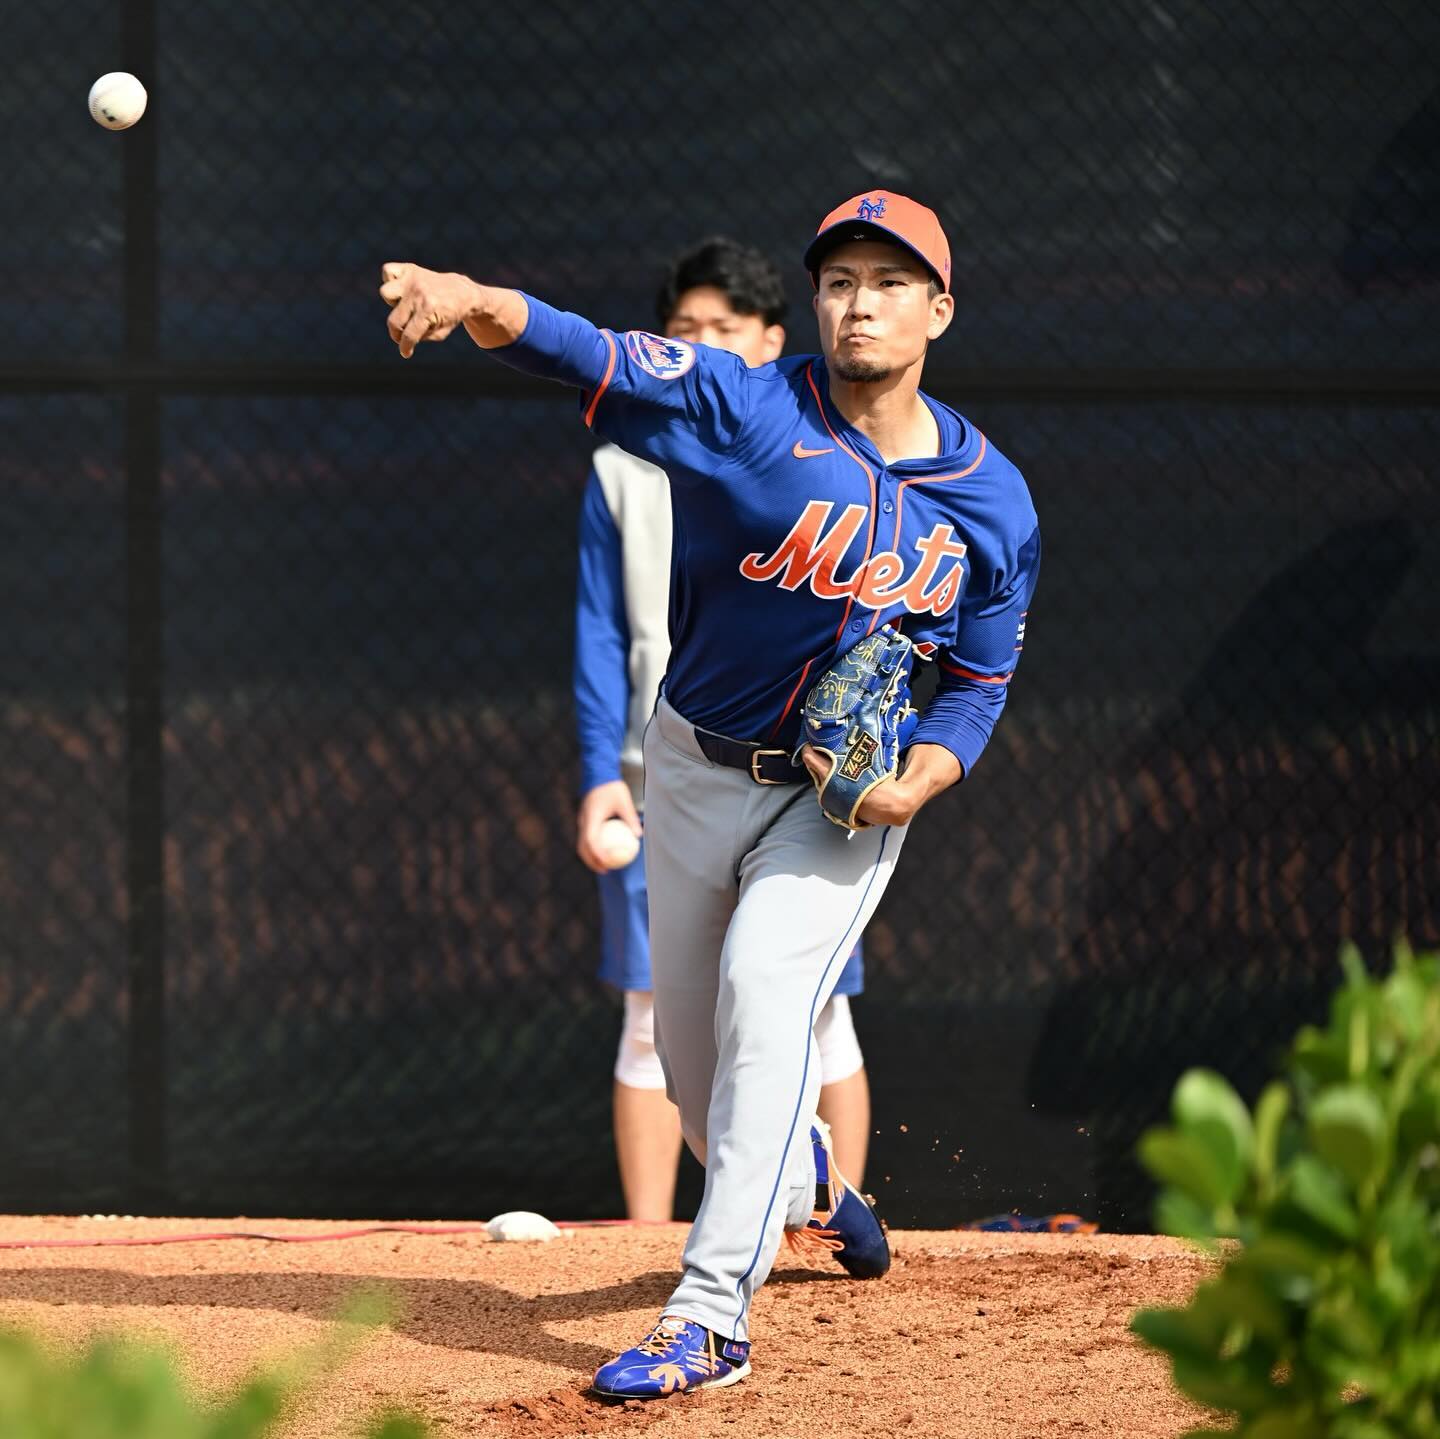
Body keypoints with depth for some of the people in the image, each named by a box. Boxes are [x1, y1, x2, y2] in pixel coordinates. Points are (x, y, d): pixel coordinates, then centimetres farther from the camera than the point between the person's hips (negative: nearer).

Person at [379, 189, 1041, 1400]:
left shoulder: (992, 502, -6)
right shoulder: (747, 411, -14)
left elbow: (980, 681, 3)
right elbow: (589, 354, -29)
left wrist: (917, 781, -18)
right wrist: (476, 299, -49)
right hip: (696, 767, 2)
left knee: (765, 995, -24)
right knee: (690, 1047, 13)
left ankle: (711, 1319, -25)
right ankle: (812, 1190, 48)